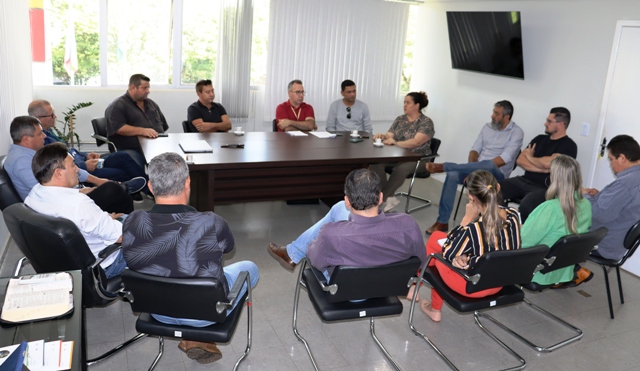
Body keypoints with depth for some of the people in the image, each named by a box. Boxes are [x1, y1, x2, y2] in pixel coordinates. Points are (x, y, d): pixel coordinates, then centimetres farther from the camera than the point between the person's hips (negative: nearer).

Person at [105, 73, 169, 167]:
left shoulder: (151, 104, 24)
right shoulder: (117, 106, 3)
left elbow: (164, 125, 31)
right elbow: (118, 128, -12)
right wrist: (142, 131, -22)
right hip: (132, 150, -6)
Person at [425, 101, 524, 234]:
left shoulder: (516, 132, -4)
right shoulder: (487, 127, 14)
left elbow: (504, 159, -15)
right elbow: (475, 149, 11)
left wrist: (478, 170, -20)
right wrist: (472, 169, -10)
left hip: (497, 173, -5)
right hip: (477, 170, 5)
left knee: (489, 165, -42)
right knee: (453, 175, -26)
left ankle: (444, 166, -33)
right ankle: (442, 222, -25)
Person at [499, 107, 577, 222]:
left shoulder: (568, 145, -5)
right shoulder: (540, 139, 15)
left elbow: (548, 163, -21)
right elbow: (520, 160, 5)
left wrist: (530, 157, -1)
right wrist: (541, 169, -11)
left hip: (545, 188, -6)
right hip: (524, 180, 7)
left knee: (526, 205, -37)